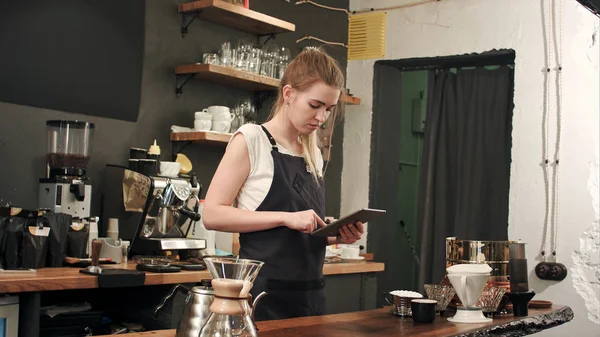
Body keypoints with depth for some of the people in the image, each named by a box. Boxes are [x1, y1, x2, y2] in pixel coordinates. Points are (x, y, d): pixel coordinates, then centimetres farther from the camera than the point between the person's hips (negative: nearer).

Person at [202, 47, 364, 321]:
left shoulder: (314, 155, 12)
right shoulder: (251, 139, -7)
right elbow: (212, 214, -15)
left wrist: (336, 236, 0)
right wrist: (285, 218, -21)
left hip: (309, 294, 7)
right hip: (264, 294, -6)